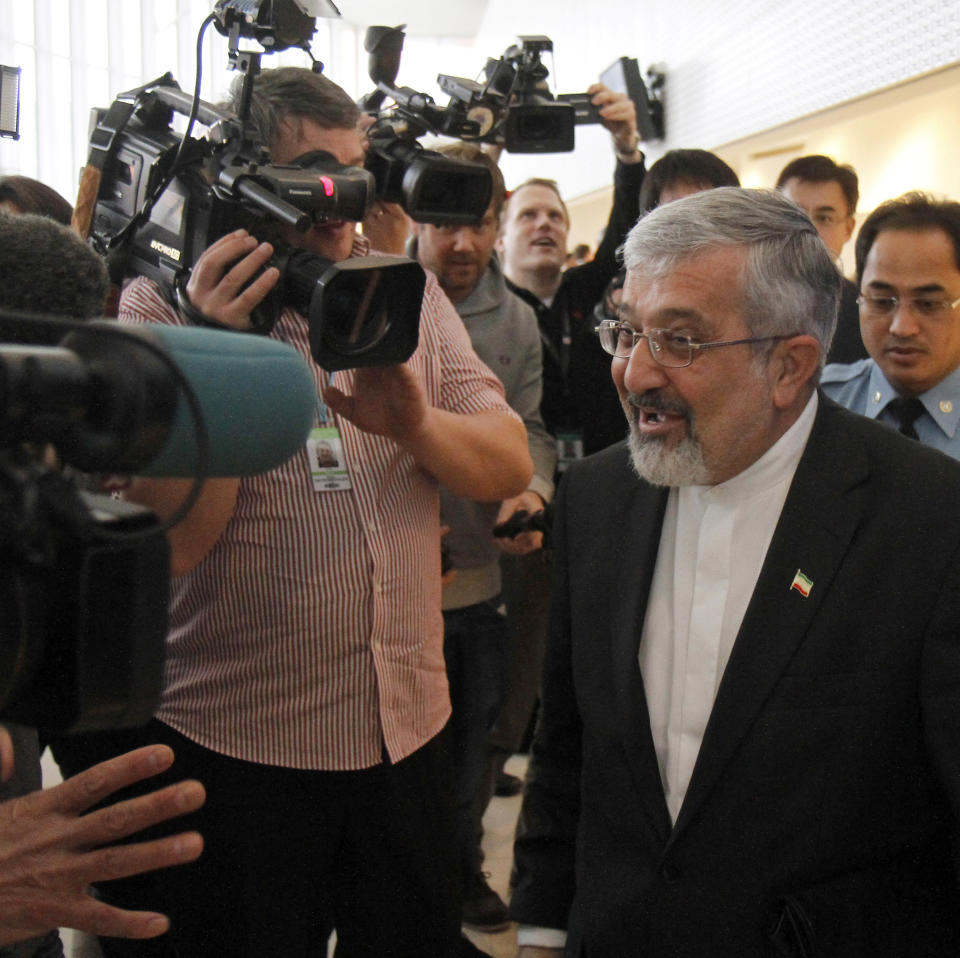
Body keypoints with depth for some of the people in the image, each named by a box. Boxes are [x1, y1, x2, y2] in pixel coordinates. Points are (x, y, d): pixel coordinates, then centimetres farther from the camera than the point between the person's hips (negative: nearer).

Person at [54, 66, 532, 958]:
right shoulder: (162, 307, -7)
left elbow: (509, 466, 0)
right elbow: (167, 540, -17)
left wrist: (416, 425, -20)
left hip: (410, 731, 5)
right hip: (234, 752, -4)